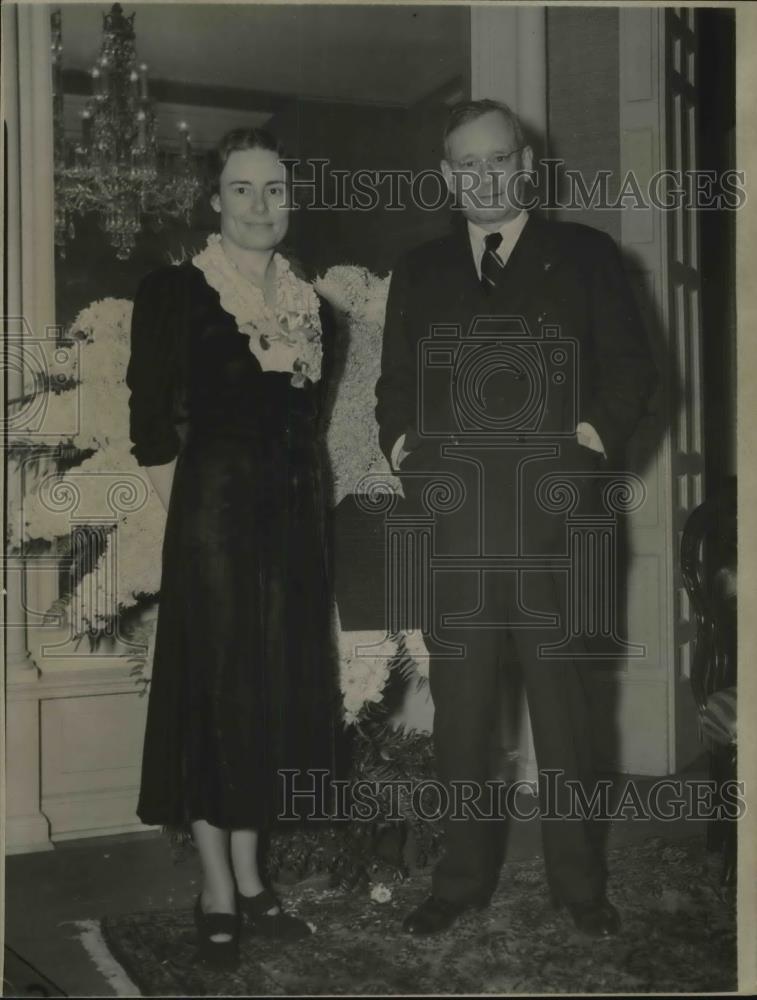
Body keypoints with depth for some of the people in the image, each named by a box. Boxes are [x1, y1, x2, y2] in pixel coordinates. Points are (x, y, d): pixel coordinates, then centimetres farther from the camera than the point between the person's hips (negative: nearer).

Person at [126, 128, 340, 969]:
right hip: (214, 511, -6)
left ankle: (249, 878, 23)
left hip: (293, 513, 6)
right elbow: (151, 426, -7)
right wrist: (187, 509, -9)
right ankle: (217, 891, 12)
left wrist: (307, 502, 9)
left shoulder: (308, 303, 11)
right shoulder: (175, 291, -5)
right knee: (215, 690, 0)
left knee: (276, 692, 9)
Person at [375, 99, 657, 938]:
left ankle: (579, 883, 18)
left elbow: (630, 366, 5)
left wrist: (594, 440, -9)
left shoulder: (584, 256, 9)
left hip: (554, 517, -2)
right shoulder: (419, 271, 17)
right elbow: (395, 383, 18)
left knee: (562, 704, 5)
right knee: (459, 708, 7)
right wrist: (403, 447, 1)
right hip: (453, 519, 2)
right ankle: (462, 878, 20)